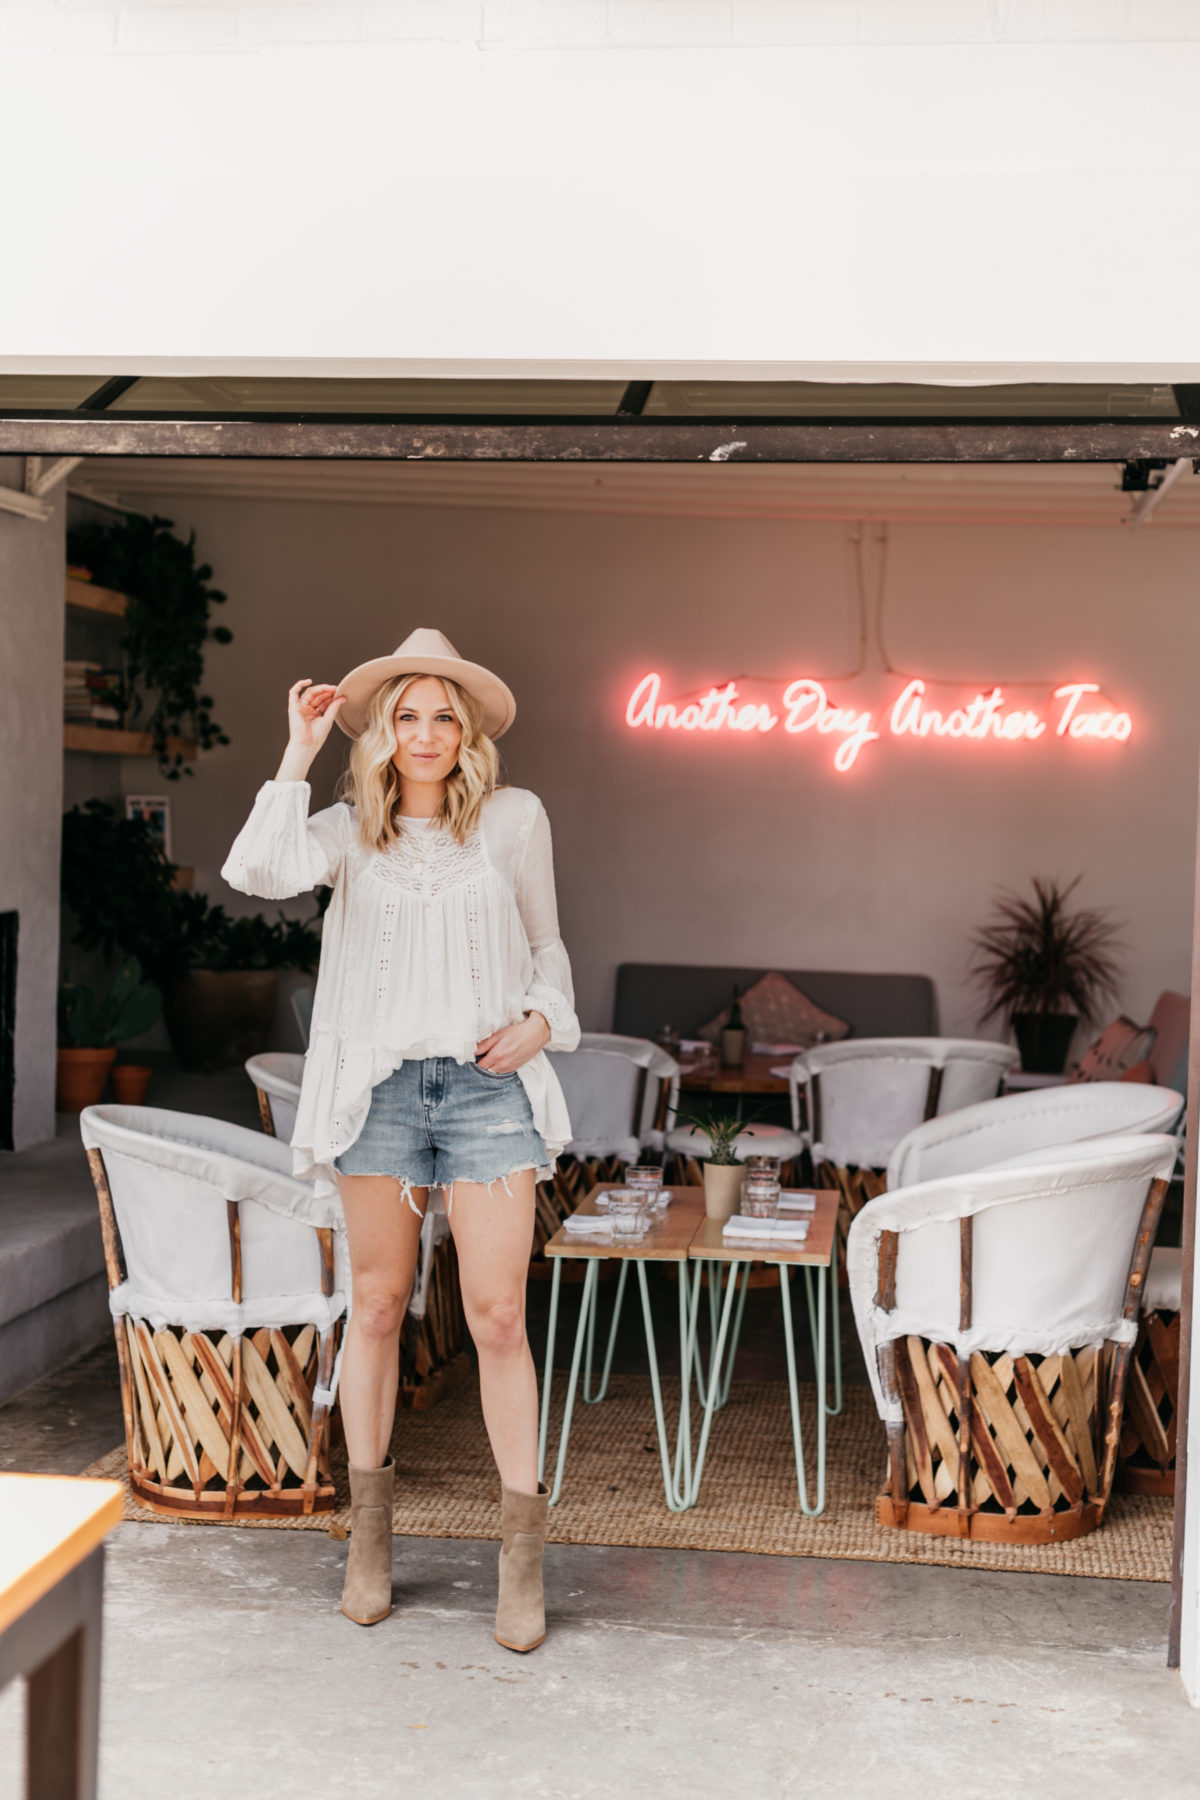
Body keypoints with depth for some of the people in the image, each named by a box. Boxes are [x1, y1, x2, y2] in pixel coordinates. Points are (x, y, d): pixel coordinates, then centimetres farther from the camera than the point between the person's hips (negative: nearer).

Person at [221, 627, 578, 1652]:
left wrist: (541, 1020, 0)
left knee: (498, 1315, -4)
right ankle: (370, 1530, 24)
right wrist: (298, 757, -9)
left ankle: (523, 1549, 6)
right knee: (377, 1308, 9)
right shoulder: (349, 831, 5)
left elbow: (545, 944, 18)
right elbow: (259, 872, -15)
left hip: (487, 1083, -1)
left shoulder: (515, 820, 7)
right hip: (377, 1085, 1)